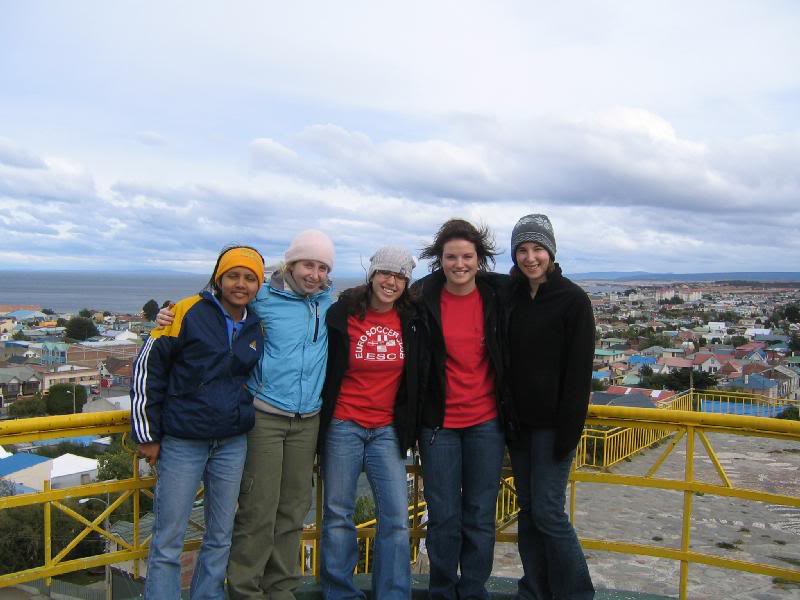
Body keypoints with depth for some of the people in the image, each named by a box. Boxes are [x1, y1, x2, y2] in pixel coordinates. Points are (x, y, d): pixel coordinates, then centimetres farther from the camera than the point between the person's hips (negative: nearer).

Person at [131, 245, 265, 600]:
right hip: (182, 443, -4)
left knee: (220, 536, 13)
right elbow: (147, 368, -6)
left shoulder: (256, 327, 7)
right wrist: (147, 434, -5)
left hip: (232, 444, 5)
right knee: (168, 541, 1)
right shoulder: (189, 312, -8)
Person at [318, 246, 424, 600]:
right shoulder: (342, 314, -5)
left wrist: (409, 425, 10)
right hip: (343, 425, -2)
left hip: (387, 430, 2)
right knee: (338, 514, 5)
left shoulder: (411, 321, 2)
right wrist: (318, 422, 1)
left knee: (396, 518, -1)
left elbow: (415, 379, 12)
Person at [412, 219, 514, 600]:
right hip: (439, 423, -1)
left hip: (486, 421, 1)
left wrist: (509, 408, 8)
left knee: (480, 518, 9)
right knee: (443, 518, 8)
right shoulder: (423, 298, -6)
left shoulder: (499, 294, -4)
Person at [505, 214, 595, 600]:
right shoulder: (511, 296, 7)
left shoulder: (573, 299, -9)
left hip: (552, 423, -5)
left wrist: (568, 430, -15)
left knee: (547, 511, -5)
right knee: (527, 509, 12)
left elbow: (579, 371, -12)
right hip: (518, 421, 6)